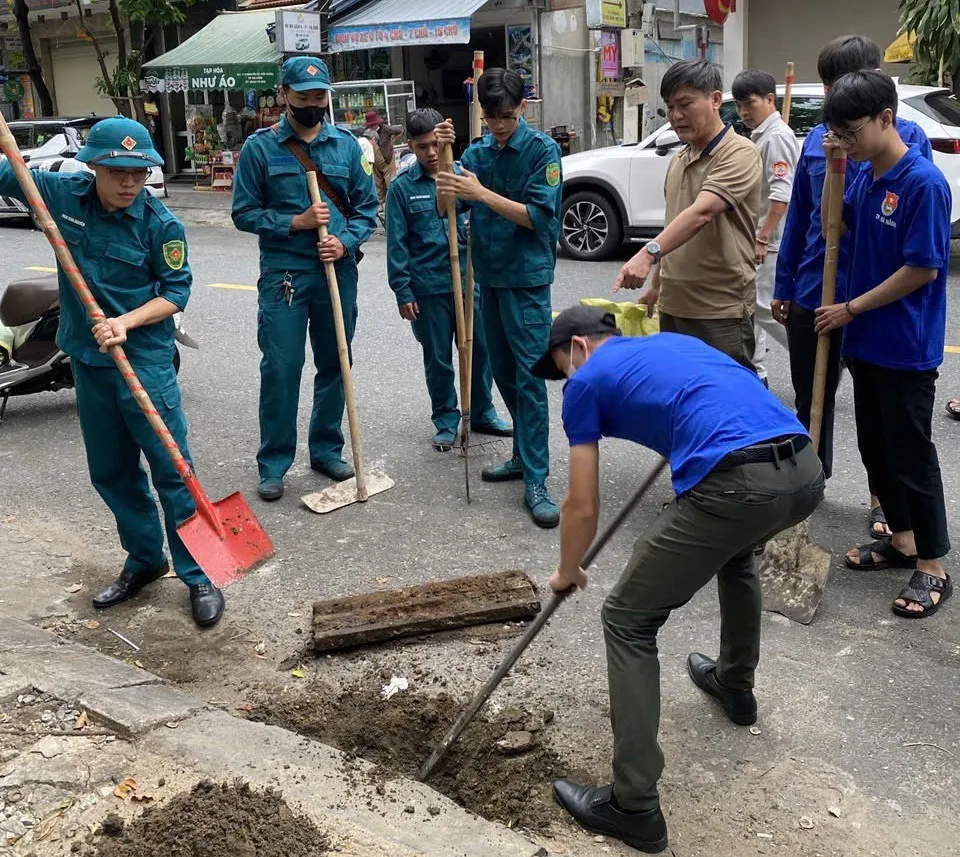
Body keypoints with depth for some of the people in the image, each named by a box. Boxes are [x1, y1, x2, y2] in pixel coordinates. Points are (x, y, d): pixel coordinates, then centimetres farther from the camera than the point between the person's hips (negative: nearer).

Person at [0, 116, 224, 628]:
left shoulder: (161, 223, -13)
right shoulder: (63, 195, -3)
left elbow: (176, 291, -7)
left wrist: (127, 322, -21)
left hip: (146, 361, -5)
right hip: (88, 360, 5)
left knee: (171, 471, -1)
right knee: (111, 472, 15)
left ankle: (198, 575, 10)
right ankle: (144, 560, 33)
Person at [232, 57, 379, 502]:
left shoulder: (346, 144, 6)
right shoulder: (260, 147, -1)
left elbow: (367, 207, 7)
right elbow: (244, 213, -1)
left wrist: (345, 242, -10)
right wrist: (296, 222, -13)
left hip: (338, 271, 3)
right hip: (283, 274, -3)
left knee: (334, 364, 11)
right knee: (280, 370, -3)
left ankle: (327, 449, 26)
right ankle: (273, 464, 8)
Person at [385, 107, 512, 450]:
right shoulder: (402, 187, -2)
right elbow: (397, 244, -3)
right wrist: (403, 292, -6)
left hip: (469, 280, 2)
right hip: (428, 288, -2)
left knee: (480, 350, 10)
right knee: (438, 359, 8)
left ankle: (481, 413, 29)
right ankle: (446, 422, 22)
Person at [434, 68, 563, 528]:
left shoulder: (542, 149, -7)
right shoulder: (477, 152, 7)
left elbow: (538, 216, -15)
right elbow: (445, 209, 1)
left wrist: (481, 193, -22)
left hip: (526, 277, -6)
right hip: (488, 274, 6)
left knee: (529, 376, -8)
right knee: (503, 372, 14)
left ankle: (536, 480, -5)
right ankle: (525, 455, 29)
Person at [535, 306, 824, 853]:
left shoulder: (587, 380, 14)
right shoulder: (676, 340, 32)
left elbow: (583, 509, 15)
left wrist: (567, 572, 33)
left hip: (736, 485, -7)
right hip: (807, 470, 7)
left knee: (628, 622, 8)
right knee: (735, 551, 40)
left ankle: (635, 806, 10)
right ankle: (736, 684, 54)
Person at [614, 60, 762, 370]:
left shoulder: (739, 153, -14)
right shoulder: (679, 160, 14)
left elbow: (701, 213, -30)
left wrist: (649, 253, -42)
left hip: (722, 311, -8)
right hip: (673, 306, 8)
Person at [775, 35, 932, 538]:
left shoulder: (906, 137, -8)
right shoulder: (817, 140, 3)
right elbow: (798, 216, 9)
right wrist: (783, 287, 10)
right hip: (813, 291, 4)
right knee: (811, 397, 16)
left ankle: (884, 497, 26)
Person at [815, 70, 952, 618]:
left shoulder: (923, 182, -19)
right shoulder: (867, 176, 4)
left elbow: (923, 270, -20)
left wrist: (851, 309, -13)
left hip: (906, 348, -8)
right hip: (866, 341, 8)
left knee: (911, 453, 1)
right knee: (876, 446, 16)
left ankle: (933, 567, 15)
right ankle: (902, 540, 32)